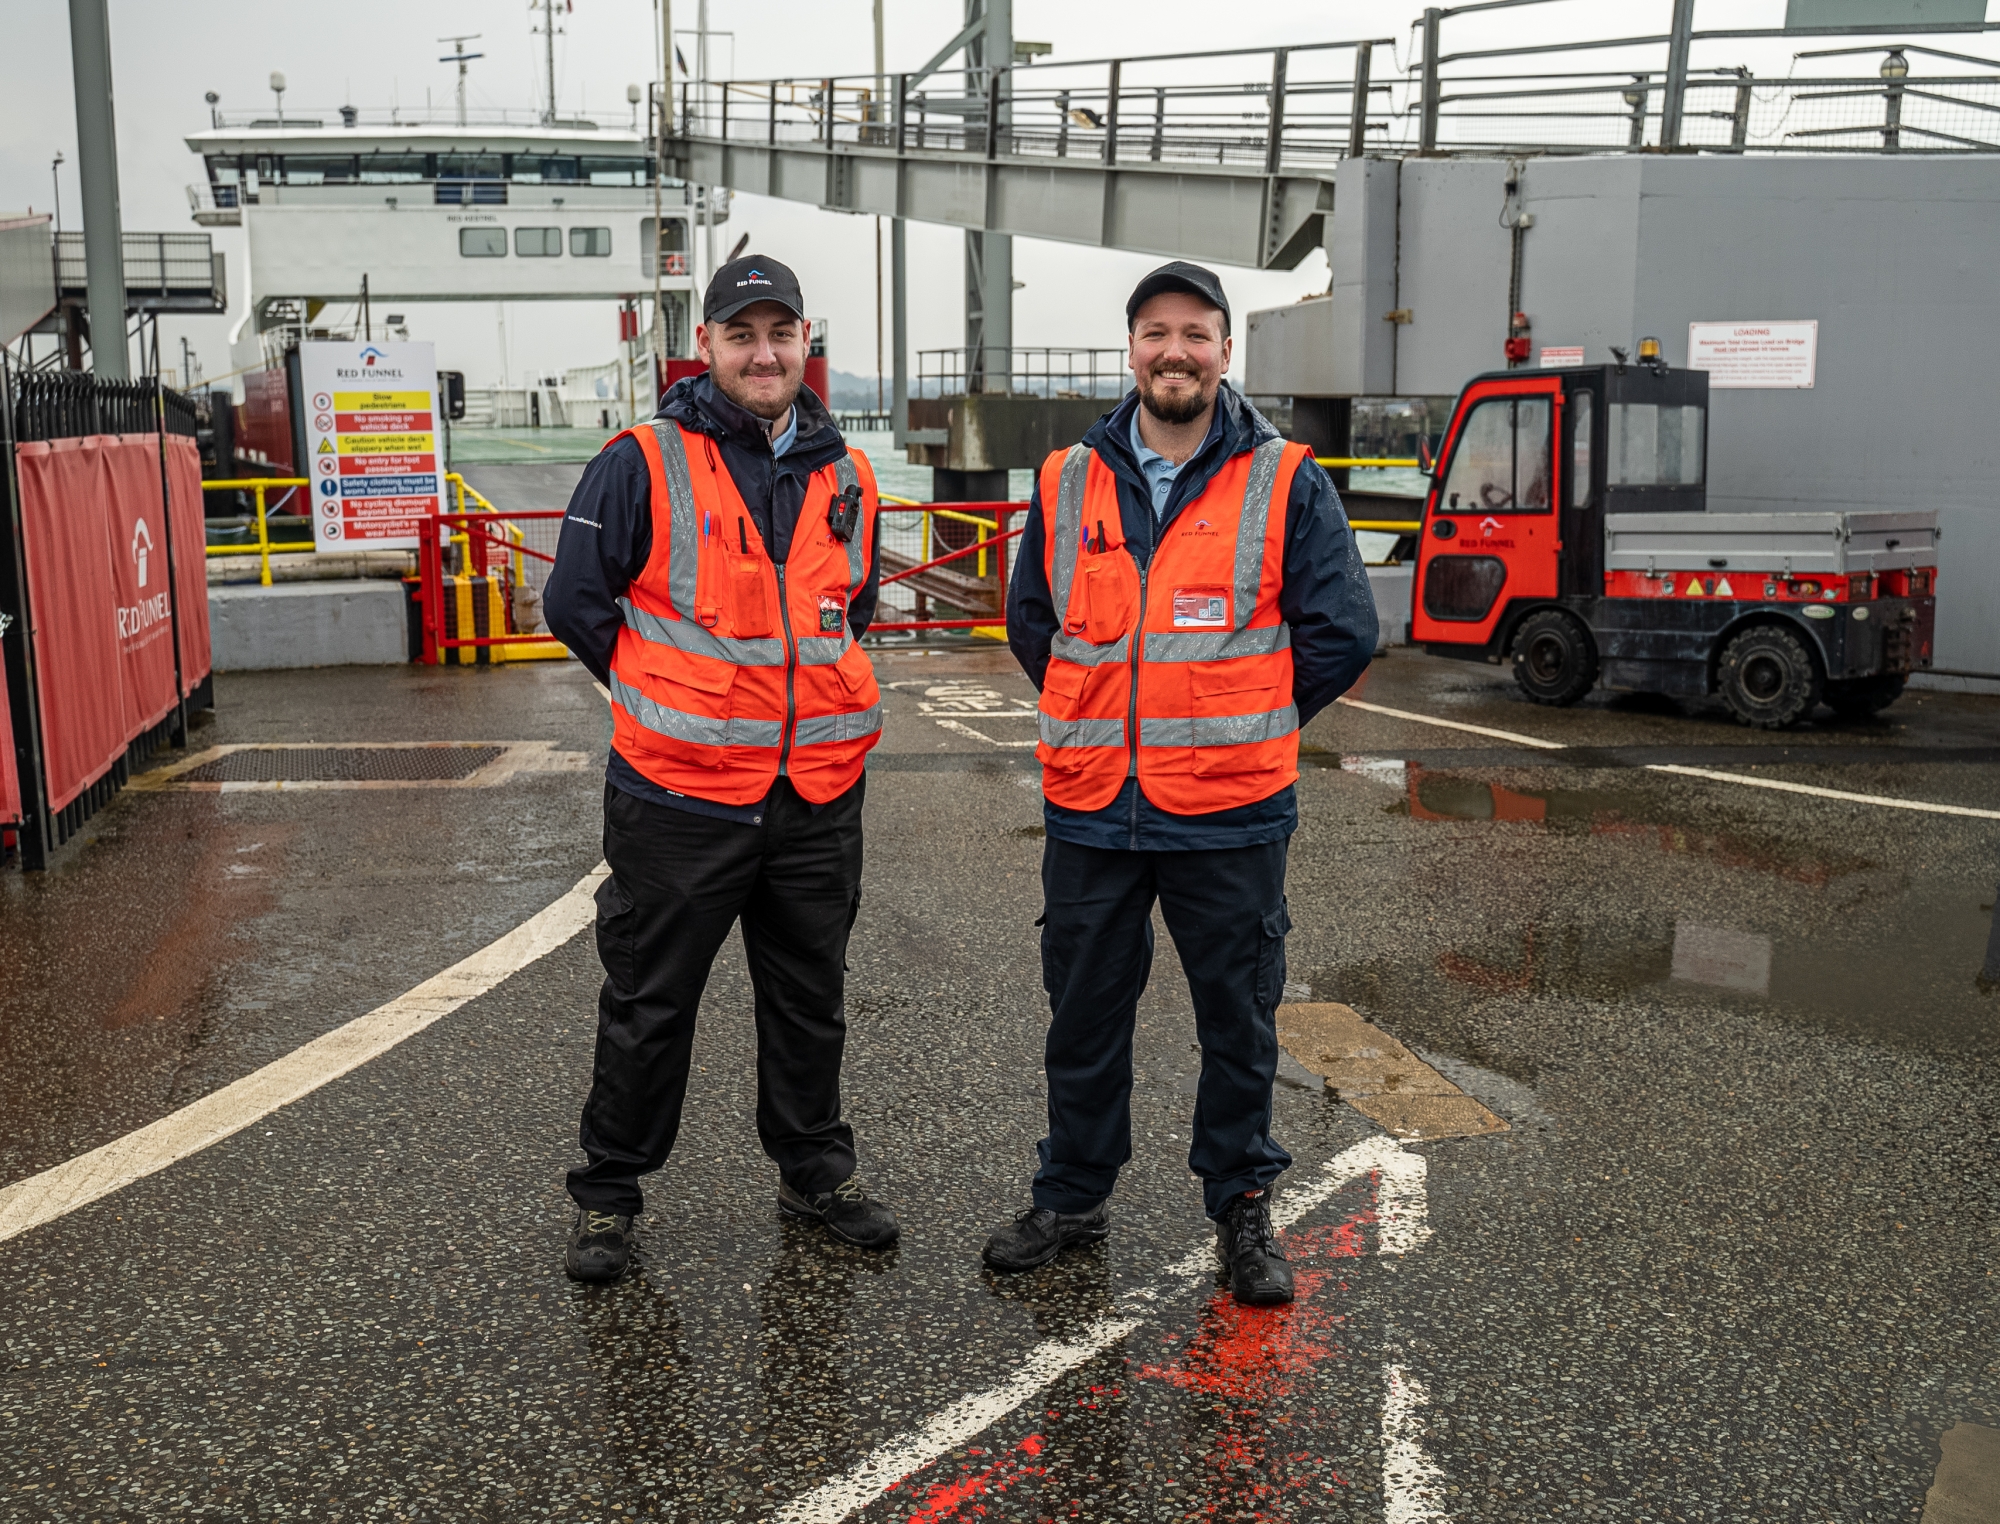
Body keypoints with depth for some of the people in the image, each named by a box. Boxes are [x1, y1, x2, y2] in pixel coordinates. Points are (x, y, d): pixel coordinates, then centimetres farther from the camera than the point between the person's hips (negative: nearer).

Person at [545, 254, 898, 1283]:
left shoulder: (844, 477, 7)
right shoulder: (643, 464, -8)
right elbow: (576, 601, -5)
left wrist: (811, 687, 12)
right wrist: (663, 699, 1)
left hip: (820, 793, 5)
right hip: (680, 793, -4)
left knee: (810, 1000, 17)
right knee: (648, 1006, 7)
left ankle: (815, 1171, 34)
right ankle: (607, 1194, 23)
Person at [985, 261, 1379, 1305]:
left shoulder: (1286, 484, -2)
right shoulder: (1067, 482, 6)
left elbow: (1343, 633, -1)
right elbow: (1030, 621, 17)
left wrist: (1239, 733, 1)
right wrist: (1101, 721, 11)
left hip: (1229, 815, -2)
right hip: (1089, 808, 3)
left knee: (1239, 1022, 8)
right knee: (1084, 1015, 14)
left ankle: (1242, 1209, 26)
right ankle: (1073, 1197, 31)